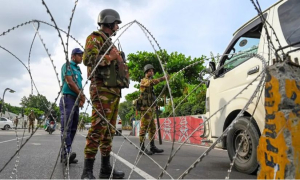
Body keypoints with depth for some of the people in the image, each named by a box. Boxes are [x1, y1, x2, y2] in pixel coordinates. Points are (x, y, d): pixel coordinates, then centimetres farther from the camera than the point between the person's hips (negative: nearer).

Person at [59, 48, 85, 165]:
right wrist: (82, 96, -7)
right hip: (68, 98, -8)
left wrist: (81, 98, 0)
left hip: (76, 100, 8)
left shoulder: (78, 69, 23)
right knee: (66, 127, -14)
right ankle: (66, 153, -20)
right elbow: (70, 82, -11)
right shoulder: (67, 65, 1)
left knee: (73, 128, 4)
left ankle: (65, 154, 7)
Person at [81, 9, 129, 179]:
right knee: (98, 128, -13)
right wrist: (111, 56, -9)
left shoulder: (110, 43, 27)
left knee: (109, 129, 7)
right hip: (102, 89, -9)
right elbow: (88, 59, -16)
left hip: (114, 90, 9)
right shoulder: (95, 38, 0)